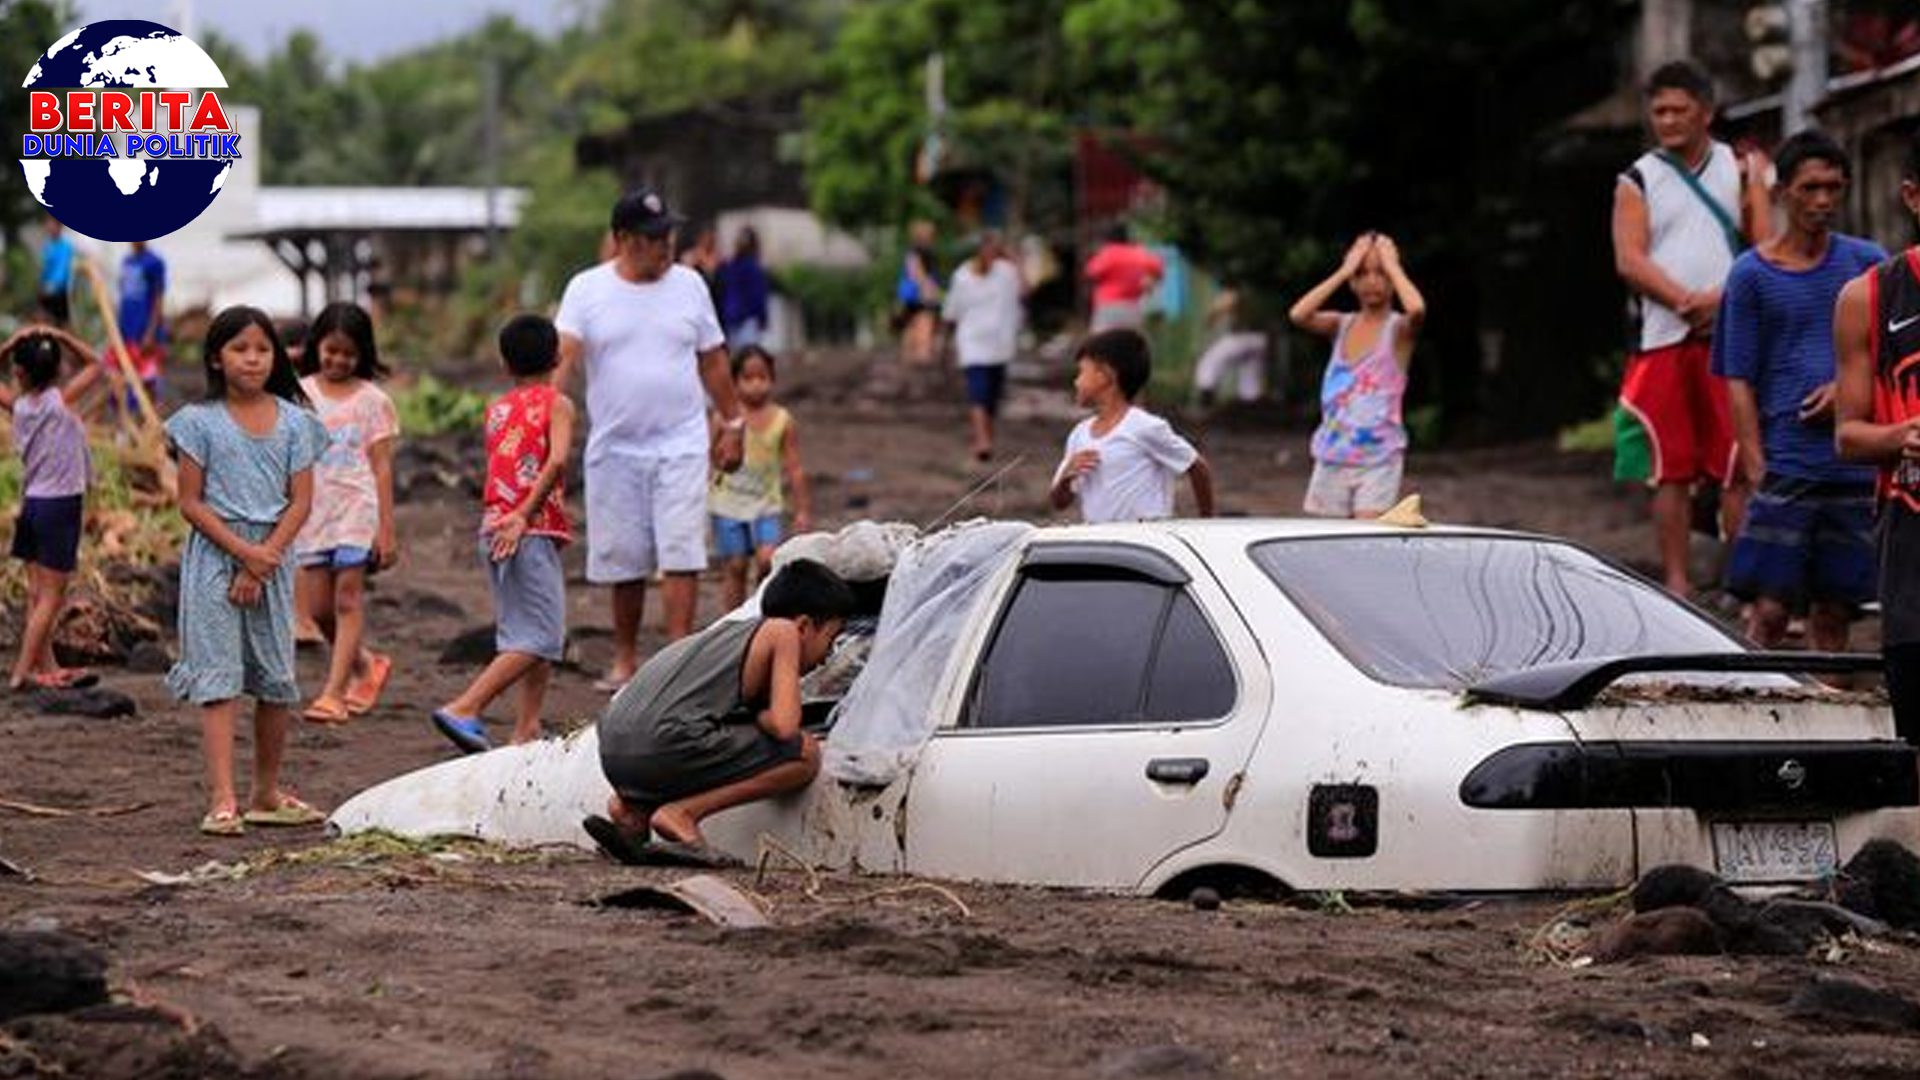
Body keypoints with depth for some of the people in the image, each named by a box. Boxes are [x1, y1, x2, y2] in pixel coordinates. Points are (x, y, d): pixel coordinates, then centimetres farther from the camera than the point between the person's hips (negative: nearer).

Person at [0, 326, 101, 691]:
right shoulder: (60, 400, -14)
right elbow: (94, 364, -3)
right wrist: (60, 337, -9)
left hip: (32, 505, 6)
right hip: (61, 506, -6)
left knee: (38, 595, 10)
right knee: (51, 597, -1)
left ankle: (48, 669, 15)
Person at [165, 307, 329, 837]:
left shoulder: (293, 422, 6)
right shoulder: (200, 422, -2)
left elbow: (300, 501, 1)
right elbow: (191, 503, -4)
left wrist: (263, 561, -11)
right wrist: (243, 552, -14)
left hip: (273, 556, 3)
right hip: (214, 556, -3)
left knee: (278, 680, 6)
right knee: (219, 678, -9)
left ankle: (267, 794, 20)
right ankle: (222, 800, -14)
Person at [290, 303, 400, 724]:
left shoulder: (371, 400, 1)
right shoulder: (300, 395, 7)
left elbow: (381, 467, 0)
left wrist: (387, 529, -4)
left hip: (356, 510, -3)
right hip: (313, 511, 3)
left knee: (348, 601, -5)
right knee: (317, 607, 4)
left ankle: (334, 692, -4)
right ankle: (366, 663, 27)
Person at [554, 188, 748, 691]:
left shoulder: (688, 285, 5)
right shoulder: (587, 290, -1)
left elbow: (713, 361, 13)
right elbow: (563, 356, -12)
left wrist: (733, 423, 14)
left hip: (681, 444, 0)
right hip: (615, 446, 0)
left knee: (681, 554, -9)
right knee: (624, 560, 7)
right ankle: (625, 657, 20)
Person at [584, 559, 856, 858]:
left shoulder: (732, 630, 29)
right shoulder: (783, 631, 6)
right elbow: (784, 726, -5)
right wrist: (758, 717, 14)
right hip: (665, 745, -9)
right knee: (805, 754, -1)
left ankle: (634, 810, 12)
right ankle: (682, 814, -9)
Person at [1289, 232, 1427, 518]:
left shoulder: (1399, 329, -4)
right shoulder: (1341, 325, 7)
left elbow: (1416, 309, -28)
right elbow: (1298, 315, -12)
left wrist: (1391, 266, -13)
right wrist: (1343, 272, -7)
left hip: (1378, 459, -4)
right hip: (1332, 457, 4)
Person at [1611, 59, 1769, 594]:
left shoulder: (1740, 168, 11)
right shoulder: (1637, 182, 9)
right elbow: (1630, 260, -3)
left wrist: (1725, 299, -13)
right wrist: (1687, 301, -16)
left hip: (1731, 335, 0)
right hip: (1663, 340, 0)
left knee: (1739, 468, -5)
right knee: (1670, 470, 2)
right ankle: (1676, 585, 7)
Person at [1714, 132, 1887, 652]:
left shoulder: (1868, 262, 8)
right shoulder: (1751, 274, 1)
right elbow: (1739, 381, 0)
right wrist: (1758, 472, -9)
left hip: (1855, 467, 3)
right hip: (1786, 466, -3)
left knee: (1834, 609, 7)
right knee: (1770, 610, -9)